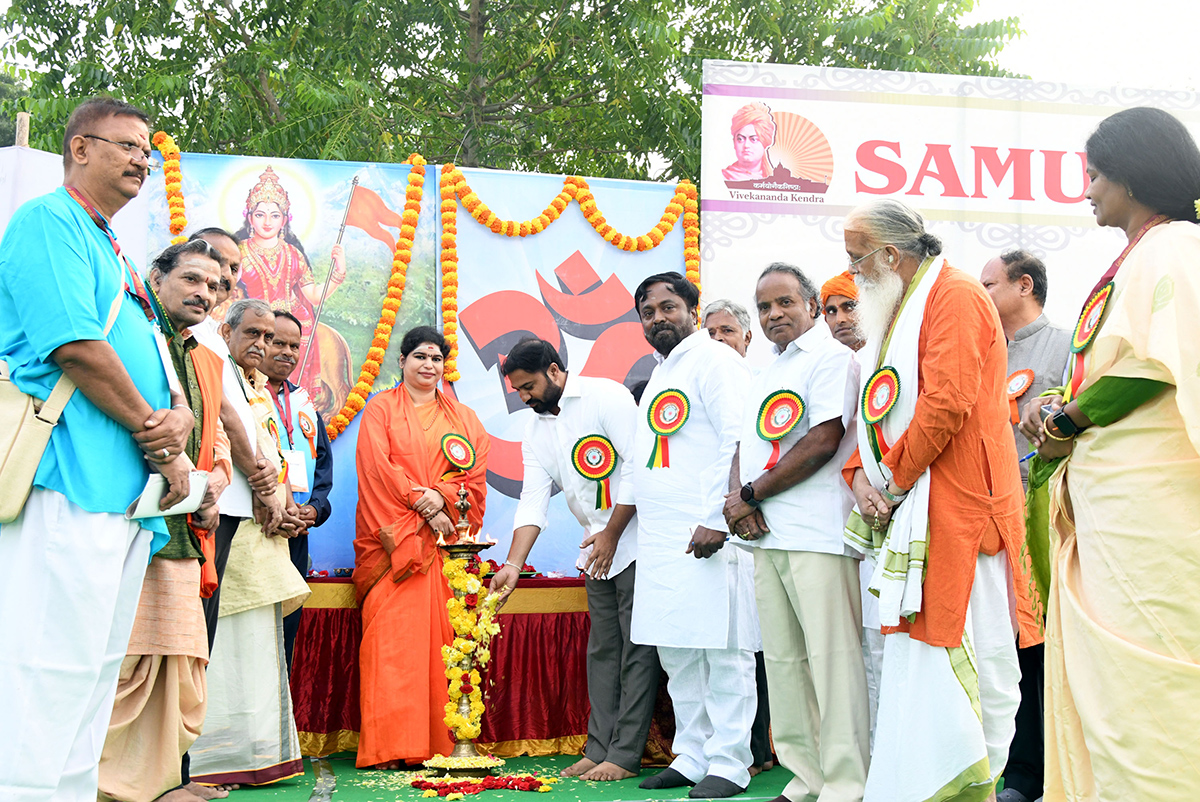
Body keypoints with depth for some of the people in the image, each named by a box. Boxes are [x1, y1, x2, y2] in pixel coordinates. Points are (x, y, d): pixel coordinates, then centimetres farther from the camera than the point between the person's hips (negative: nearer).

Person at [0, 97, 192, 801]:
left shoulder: (116, 254, 25)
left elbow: (159, 375, 21)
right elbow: (76, 346, -16)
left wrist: (178, 417, -3)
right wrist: (159, 443, -10)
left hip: (129, 491, 10)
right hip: (72, 482, -10)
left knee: (98, 665, 12)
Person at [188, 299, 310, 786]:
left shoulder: (263, 393, 24)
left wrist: (287, 508, 5)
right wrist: (268, 507, -15)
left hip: (267, 532, 9)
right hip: (230, 527, -9)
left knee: (259, 643, 8)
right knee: (231, 639, -12)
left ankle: (258, 753, 13)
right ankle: (214, 759, -8)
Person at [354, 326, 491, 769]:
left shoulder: (463, 416, 19)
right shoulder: (381, 408, 11)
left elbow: (475, 476, 8)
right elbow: (378, 468, -2)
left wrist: (440, 496, -10)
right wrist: (420, 505, -11)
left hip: (445, 540, 2)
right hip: (392, 538, -2)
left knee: (442, 636, -6)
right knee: (392, 635, -12)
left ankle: (443, 743, -3)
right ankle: (391, 747, -11)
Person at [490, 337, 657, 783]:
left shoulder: (606, 396, -9)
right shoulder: (536, 432, 11)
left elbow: (637, 467, -14)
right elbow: (533, 501, 5)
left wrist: (612, 534, -13)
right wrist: (512, 565, -6)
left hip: (635, 537, -7)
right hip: (596, 548, 7)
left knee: (636, 648, -5)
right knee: (602, 650, 8)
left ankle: (625, 754, -2)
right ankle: (599, 748, 14)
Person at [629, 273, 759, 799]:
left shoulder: (714, 360, -5)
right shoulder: (659, 374, 23)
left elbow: (738, 442, -15)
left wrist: (717, 519, -21)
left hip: (706, 534, -9)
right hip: (661, 539, 9)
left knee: (722, 650, -4)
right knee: (677, 653, 11)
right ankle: (691, 755, 20)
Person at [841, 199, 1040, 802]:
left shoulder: (955, 297, -6)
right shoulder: (893, 315, 24)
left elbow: (946, 402, -19)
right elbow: (876, 413, 23)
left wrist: (895, 480, -13)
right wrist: (860, 474, 5)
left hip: (956, 511, -9)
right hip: (906, 516, 9)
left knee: (969, 656, -7)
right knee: (912, 652, 8)